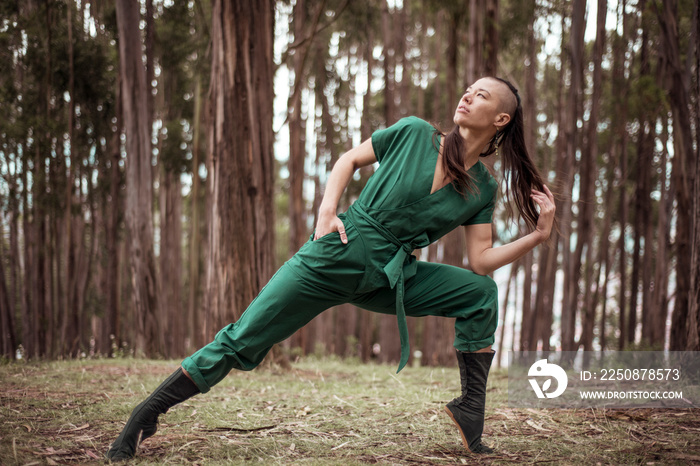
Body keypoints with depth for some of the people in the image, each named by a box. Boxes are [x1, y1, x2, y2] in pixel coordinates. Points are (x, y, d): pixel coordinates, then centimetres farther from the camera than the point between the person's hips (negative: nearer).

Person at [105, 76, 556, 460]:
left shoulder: (484, 189, 4)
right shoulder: (414, 132, -3)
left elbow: (481, 261, 1)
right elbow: (350, 159, 6)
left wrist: (538, 235, -9)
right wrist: (327, 210, -8)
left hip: (390, 278, 3)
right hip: (339, 254, -3)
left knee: (481, 292, -12)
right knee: (241, 341, -8)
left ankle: (471, 409, -3)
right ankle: (145, 415, 3)